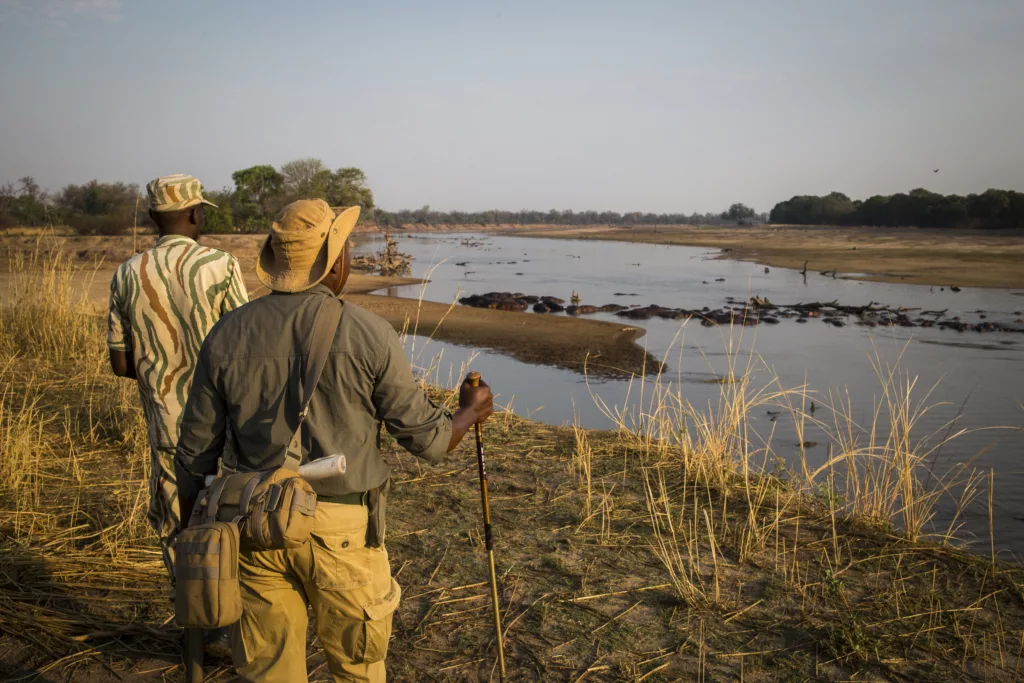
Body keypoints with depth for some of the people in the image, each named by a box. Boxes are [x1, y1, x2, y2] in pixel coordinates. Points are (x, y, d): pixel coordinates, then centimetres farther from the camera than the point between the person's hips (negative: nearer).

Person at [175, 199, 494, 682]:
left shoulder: (227, 335, -2)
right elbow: (427, 439, -7)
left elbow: (196, 453, 3)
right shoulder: (368, 335, -12)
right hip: (341, 533, -3)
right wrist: (470, 412, 14)